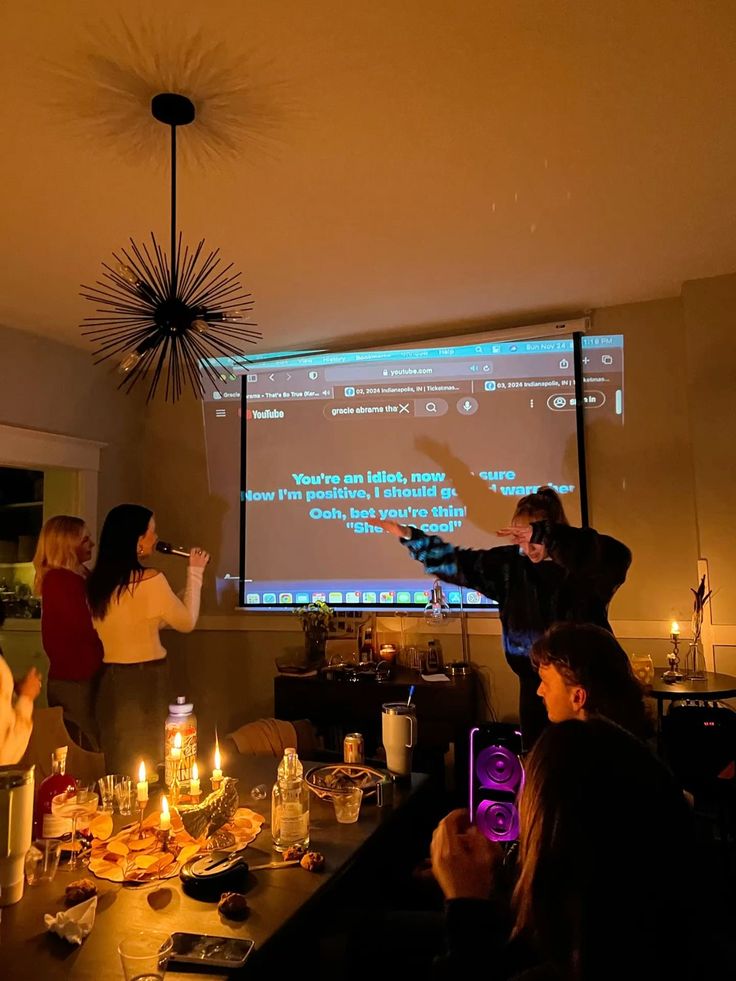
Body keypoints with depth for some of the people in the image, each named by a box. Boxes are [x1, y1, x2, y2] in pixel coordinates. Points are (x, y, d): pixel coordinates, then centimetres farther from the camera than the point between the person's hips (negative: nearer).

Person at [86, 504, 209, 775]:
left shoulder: (96, 582, 1)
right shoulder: (151, 580, -17)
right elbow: (186, 622, -3)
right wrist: (195, 572, 3)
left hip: (110, 679, 6)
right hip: (146, 680, -5)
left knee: (118, 769, 17)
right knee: (146, 768, 9)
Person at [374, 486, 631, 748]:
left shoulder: (585, 566, -13)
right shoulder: (512, 562, -1)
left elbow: (617, 556, -35)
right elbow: (457, 562, 4)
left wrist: (543, 535, -39)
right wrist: (408, 535, -2)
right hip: (535, 683, 4)